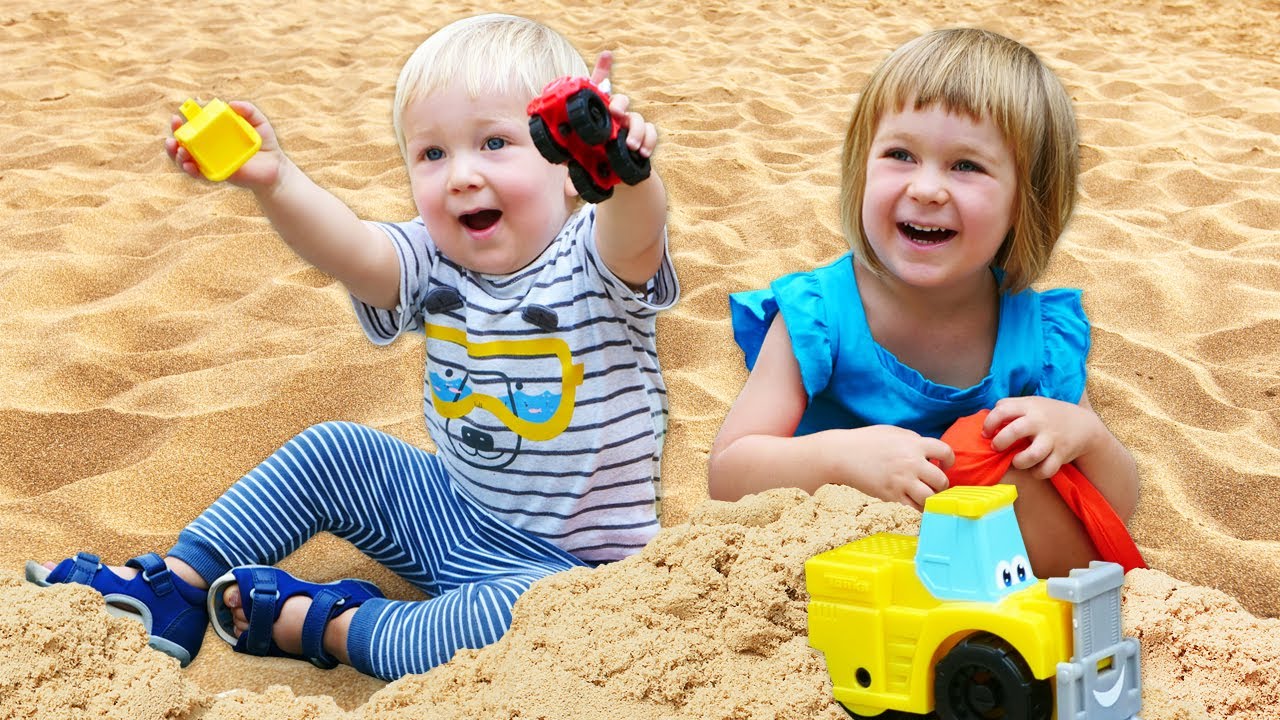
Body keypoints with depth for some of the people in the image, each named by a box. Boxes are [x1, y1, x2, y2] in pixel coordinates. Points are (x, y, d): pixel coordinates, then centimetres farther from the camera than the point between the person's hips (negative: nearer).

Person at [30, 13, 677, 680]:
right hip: (456, 510, 6)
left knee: (524, 619, -35)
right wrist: (274, 180, -42)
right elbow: (353, 253, -24)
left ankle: (325, 627, -15)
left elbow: (636, 235, -42)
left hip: (568, 563, -6)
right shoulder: (434, 265, -5)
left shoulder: (595, 264, -19)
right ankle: (177, 585, 11)